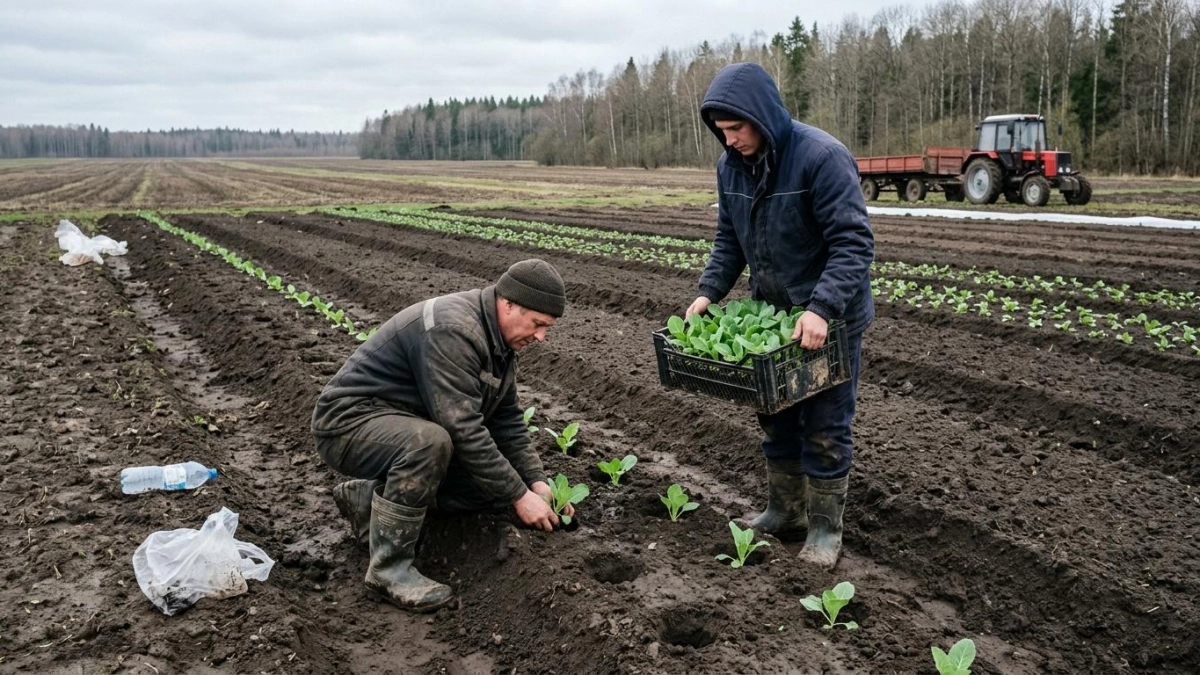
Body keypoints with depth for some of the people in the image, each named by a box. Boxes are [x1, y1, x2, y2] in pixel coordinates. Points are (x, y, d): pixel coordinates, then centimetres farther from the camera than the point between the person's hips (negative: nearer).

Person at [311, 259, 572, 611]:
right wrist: (519, 496, -25)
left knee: (494, 479, 2)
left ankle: (370, 497, 11)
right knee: (430, 441, -38)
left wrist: (537, 482, -4)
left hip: (408, 427, 10)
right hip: (349, 421, -9)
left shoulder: (498, 338, 2)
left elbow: (507, 419, 7)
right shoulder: (453, 330, -29)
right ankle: (389, 567, -21)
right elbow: (464, 430, -32)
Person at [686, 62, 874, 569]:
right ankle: (784, 510, 32)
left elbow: (853, 242, -25)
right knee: (776, 419, 16)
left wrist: (822, 309, -35)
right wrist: (709, 291, -5)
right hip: (771, 313, 7)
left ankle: (824, 528, 18)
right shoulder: (730, 166, -2)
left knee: (825, 428, 3)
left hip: (828, 318, -6)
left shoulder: (821, 157, -24)